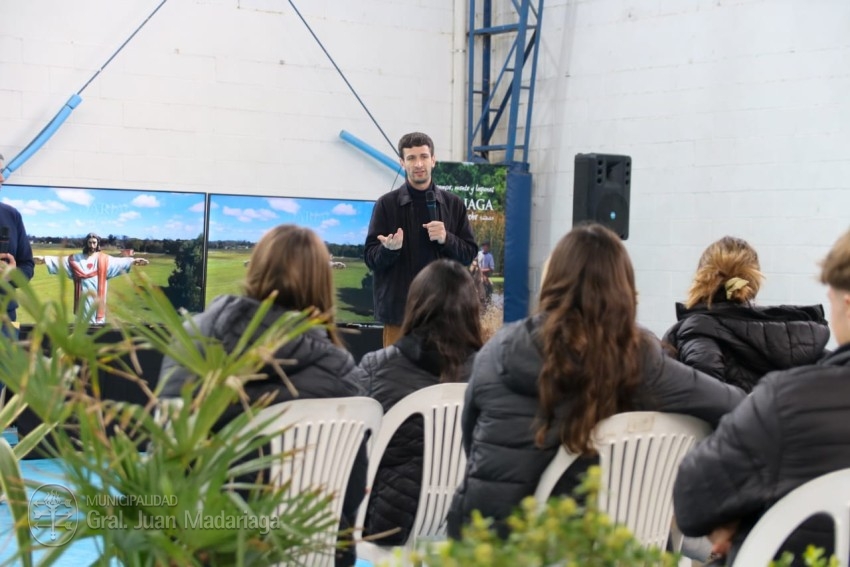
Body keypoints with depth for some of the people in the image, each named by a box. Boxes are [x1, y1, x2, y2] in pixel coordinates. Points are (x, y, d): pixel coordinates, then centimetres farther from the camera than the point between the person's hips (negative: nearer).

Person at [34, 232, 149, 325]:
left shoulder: (104, 259, 4)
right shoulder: (76, 258, 8)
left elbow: (119, 262, -5)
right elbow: (61, 261, 2)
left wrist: (133, 261, -20)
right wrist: (44, 259, -10)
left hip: (96, 296, -1)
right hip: (83, 296, 1)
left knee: (97, 321, -1)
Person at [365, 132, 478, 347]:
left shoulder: (453, 204, 8)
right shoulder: (387, 204, 1)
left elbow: (469, 253, 7)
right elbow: (371, 258, -1)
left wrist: (446, 239, -12)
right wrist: (389, 249, -23)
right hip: (400, 307, -2)